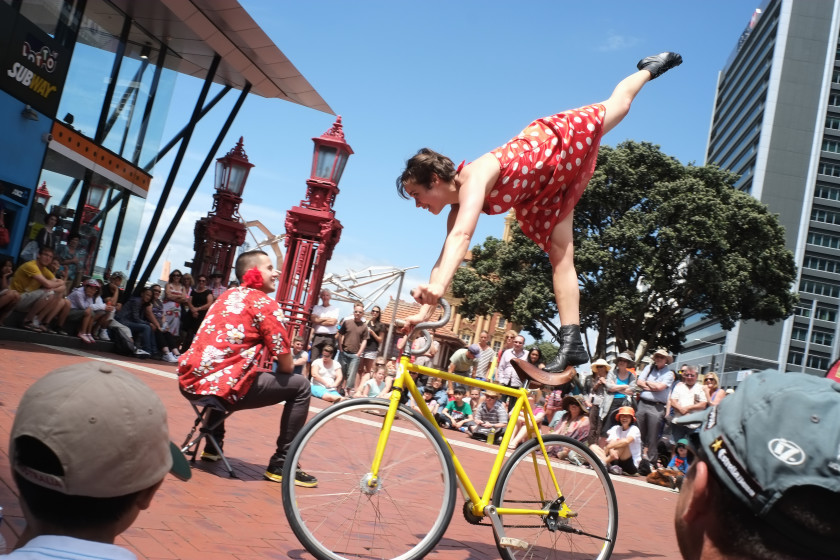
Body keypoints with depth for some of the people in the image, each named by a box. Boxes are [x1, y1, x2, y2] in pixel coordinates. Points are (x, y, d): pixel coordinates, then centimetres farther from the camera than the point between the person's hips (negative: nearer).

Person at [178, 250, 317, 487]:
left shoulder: (227, 296, 21)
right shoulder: (265, 304, -3)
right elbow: (285, 364, -6)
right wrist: (282, 373, 18)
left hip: (190, 382, 8)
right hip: (223, 385, -8)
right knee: (300, 386, 5)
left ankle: (213, 446, 38)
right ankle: (281, 465, 6)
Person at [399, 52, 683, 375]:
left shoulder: (474, 178, -39)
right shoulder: (459, 205, -15)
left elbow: (462, 236, -56)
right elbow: (445, 259, -12)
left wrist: (437, 287, -66)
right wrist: (426, 311, -18)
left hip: (560, 140, -6)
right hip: (540, 192, 6)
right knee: (560, 259, 1)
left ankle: (649, 68, 48)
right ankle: (572, 343, -2)